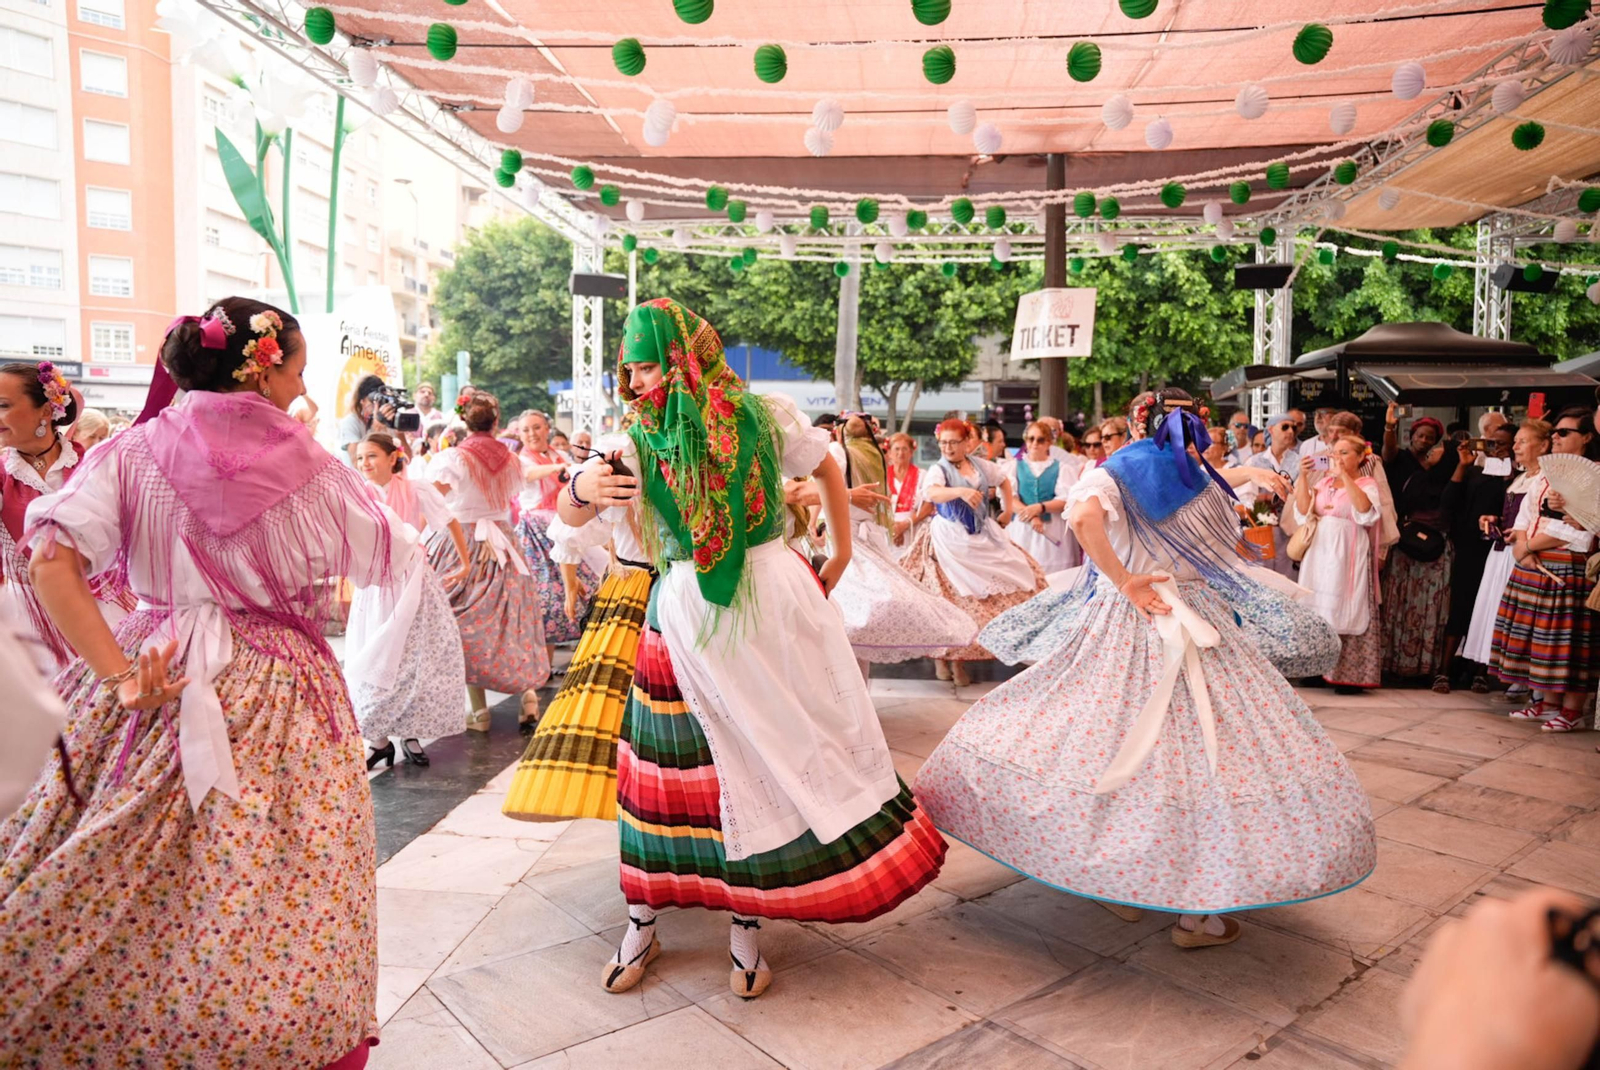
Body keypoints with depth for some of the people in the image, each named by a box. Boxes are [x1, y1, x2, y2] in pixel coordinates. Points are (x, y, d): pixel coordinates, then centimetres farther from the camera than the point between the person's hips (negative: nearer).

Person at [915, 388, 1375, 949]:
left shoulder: (1113, 475, 1)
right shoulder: (1207, 487, 9)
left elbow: (1084, 515, -22)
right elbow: (1227, 557, 16)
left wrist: (1124, 580, -15)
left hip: (1123, 621, -1)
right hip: (1200, 626, 1)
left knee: (1114, 743, 10)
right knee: (1204, 754, 3)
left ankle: (1122, 883, 18)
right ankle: (1202, 909, 5)